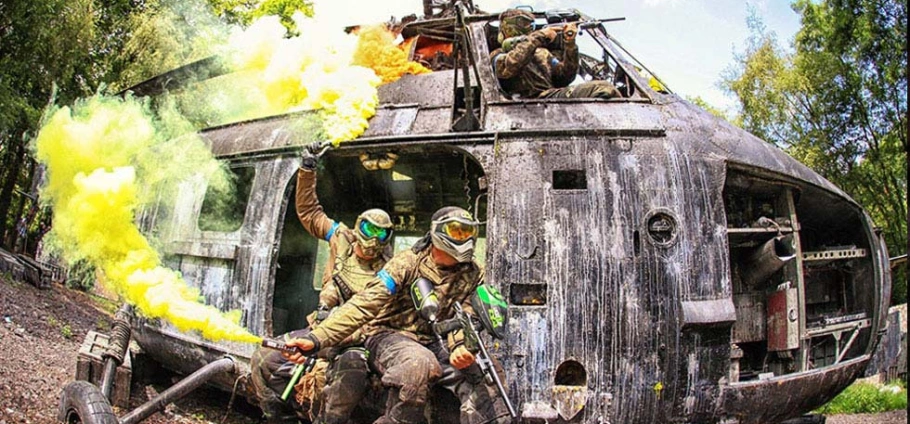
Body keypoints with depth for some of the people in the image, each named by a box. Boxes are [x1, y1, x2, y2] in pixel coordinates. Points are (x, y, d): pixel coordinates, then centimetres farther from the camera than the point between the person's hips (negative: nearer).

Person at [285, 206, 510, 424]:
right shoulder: (408, 263, -12)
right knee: (420, 363, -37)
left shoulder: (472, 274, 2)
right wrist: (316, 339, -30)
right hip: (390, 335, -4)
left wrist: (460, 346, -30)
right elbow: (364, 305, -19)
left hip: (432, 342, 4)